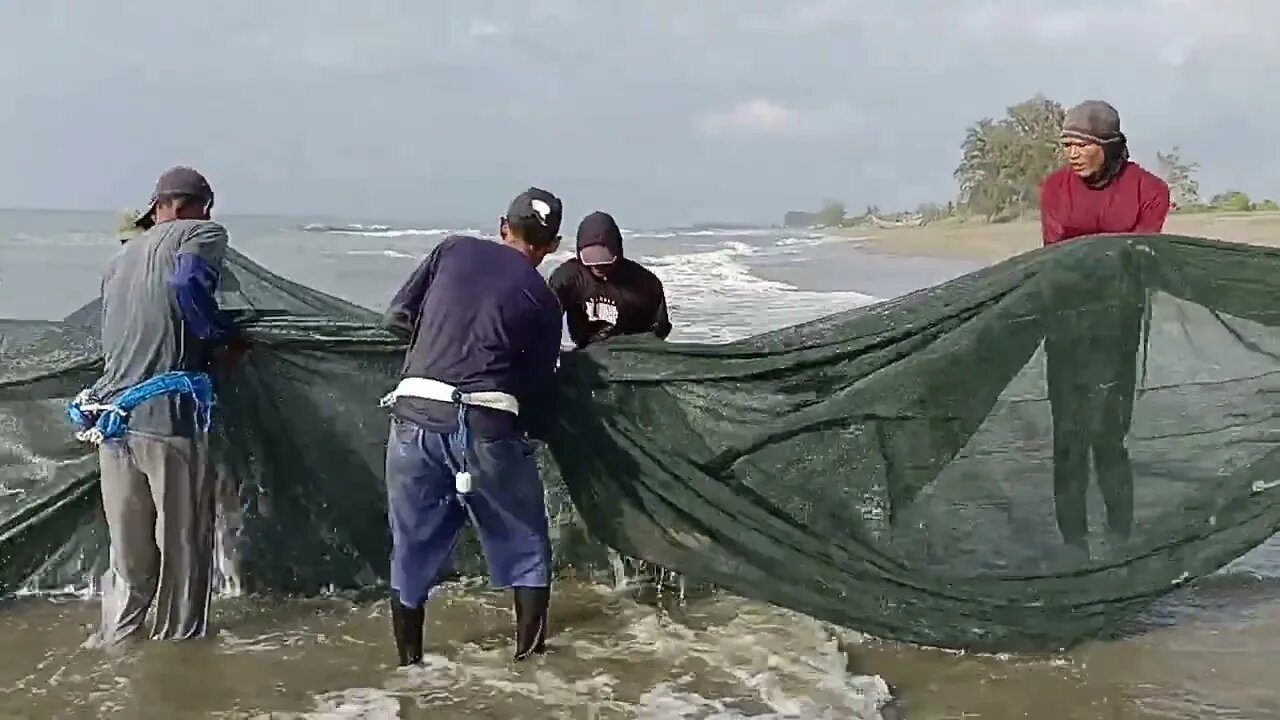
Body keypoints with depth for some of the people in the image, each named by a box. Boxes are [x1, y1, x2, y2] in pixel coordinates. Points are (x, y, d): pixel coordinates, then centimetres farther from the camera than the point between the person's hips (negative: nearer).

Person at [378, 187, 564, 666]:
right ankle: (528, 657, 20)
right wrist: (533, 431, 29)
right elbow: (539, 392, 11)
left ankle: (408, 663, 27)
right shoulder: (542, 300, 9)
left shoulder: (453, 250, 12)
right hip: (487, 425, -2)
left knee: (412, 549, 17)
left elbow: (397, 317, 13)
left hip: (415, 417, 2)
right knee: (525, 546, 17)